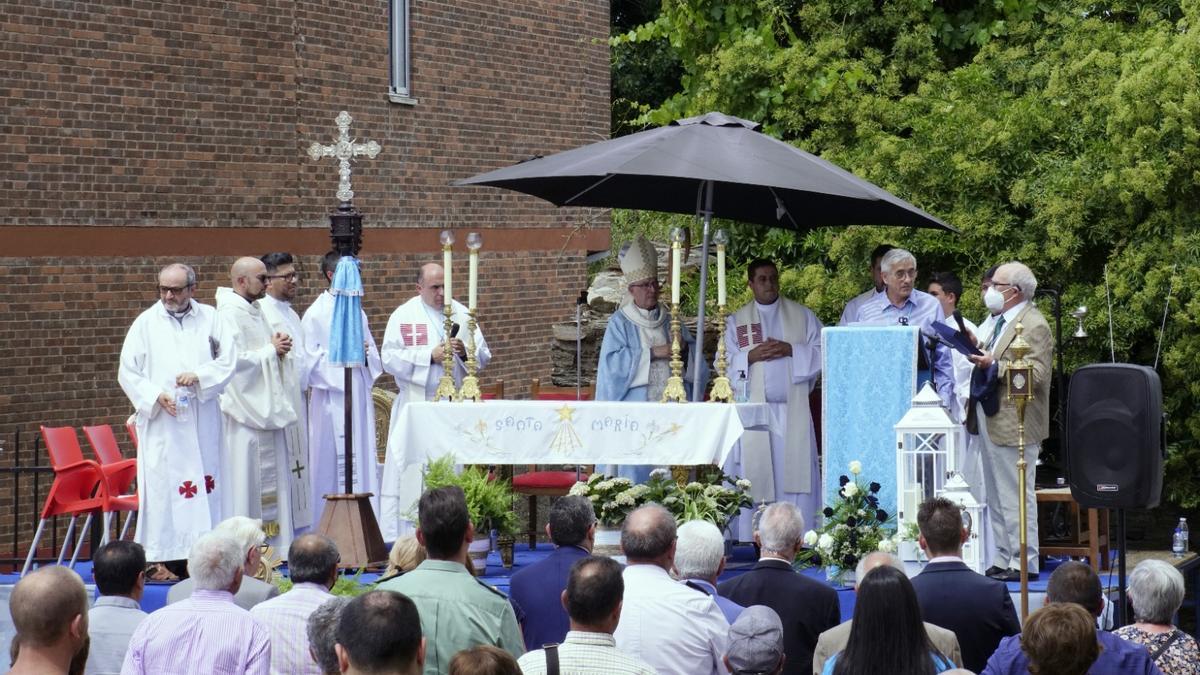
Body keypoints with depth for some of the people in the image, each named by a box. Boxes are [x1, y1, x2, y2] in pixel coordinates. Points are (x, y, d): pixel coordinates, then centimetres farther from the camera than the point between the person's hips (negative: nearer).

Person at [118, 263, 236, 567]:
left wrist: (199, 375, -13)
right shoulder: (146, 323, 4)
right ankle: (160, 557, -7)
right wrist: (156, 396, -12)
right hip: (161, 421, -2)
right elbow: (127, 372, 3)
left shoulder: (209, 318, 9)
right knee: (161, 484, -7)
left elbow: (227, 359, 4)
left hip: (201, 421, 2)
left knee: (205, 481, 2)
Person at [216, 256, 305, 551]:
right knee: (246, 478, -7)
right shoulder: (229, 313, -14)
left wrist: (279, 347, 5)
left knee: (271, 479, 10)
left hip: (266, 410, 10)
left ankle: (272, 543, 15)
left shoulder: (255, 311, 16)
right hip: (246, 410, -10)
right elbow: (236, 360, -22)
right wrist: (272, 350, -11)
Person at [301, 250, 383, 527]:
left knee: (362, 459, 6)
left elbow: (373, 354, 19)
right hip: (331, 398, -7)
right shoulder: (315, 314, -6)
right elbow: (310, 358, -12)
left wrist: (366, 354, -3)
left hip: (360, 396, 7)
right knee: (331, 460, -5)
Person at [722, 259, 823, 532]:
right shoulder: (736, 321, 11)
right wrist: (751, 356, -11)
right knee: (754, 476, -4)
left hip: (793, 411, 0)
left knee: (796, 476, -4)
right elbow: (725, 365, 6)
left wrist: (791, 350, -9)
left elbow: (822, 353, 5)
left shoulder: (803, 316, 11)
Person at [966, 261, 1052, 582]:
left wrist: (994, 366, -23)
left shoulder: (1034, 326, -14)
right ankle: (1002, 560, 21)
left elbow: (1036, 374, -21)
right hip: (991, 422, 10)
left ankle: (1024, 563, 0)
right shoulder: (996, 320, 16)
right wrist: (977, 353, 7)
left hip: (1014, 425, -10)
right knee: (996, 497, 14)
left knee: (1016, 497, -6)